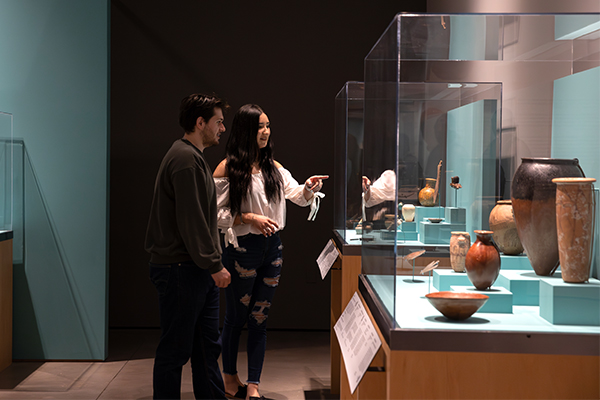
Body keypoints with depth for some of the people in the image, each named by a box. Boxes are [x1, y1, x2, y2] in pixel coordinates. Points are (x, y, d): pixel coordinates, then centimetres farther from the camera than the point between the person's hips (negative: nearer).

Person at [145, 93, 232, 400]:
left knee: (207, 345, 15)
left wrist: (213, 264, 20)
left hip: (197, 270, 11)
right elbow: (191, 221, -21)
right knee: (175, 350, -1)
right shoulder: (185, 159, -16)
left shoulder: (193, 157, 18)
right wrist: (214, 265, -17)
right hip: (180, 270, -11)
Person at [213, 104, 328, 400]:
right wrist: (249, 218, -21)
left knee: (259, 319, 7)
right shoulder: (227, 168, -9)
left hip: (272, 248, 5)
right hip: (242, 250, -5)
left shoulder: (273, 167, 10)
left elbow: (297, 195, 5)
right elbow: (216, 213, -11)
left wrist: (308, 188, -16)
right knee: (236, 318, 8)